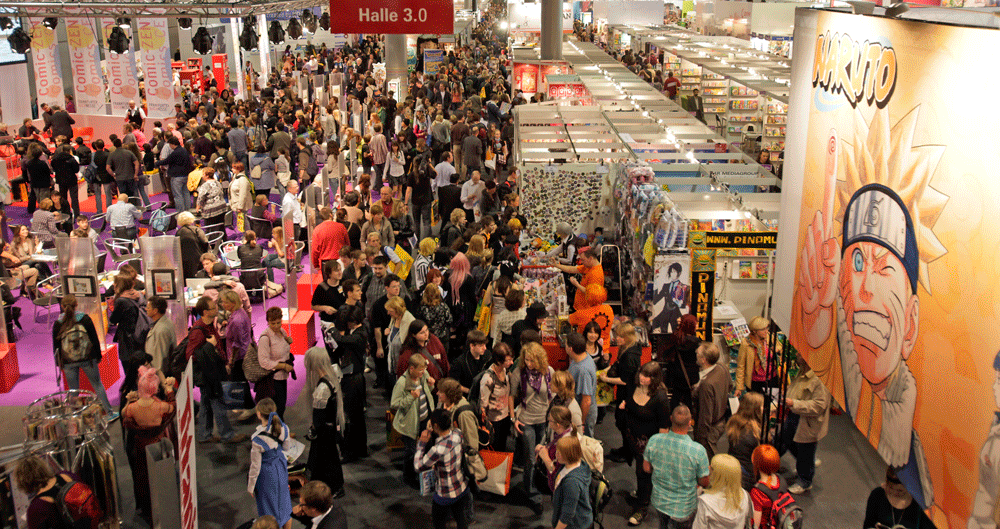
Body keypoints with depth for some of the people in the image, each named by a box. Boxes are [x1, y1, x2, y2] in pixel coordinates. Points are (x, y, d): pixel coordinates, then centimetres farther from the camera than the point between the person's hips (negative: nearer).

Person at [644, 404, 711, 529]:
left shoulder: (654, 440, -20)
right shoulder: (698, 451, -29)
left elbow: (646, 468, -4)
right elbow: (704, 482, -14)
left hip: (659, 502, 4)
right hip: (683, 508, -4)